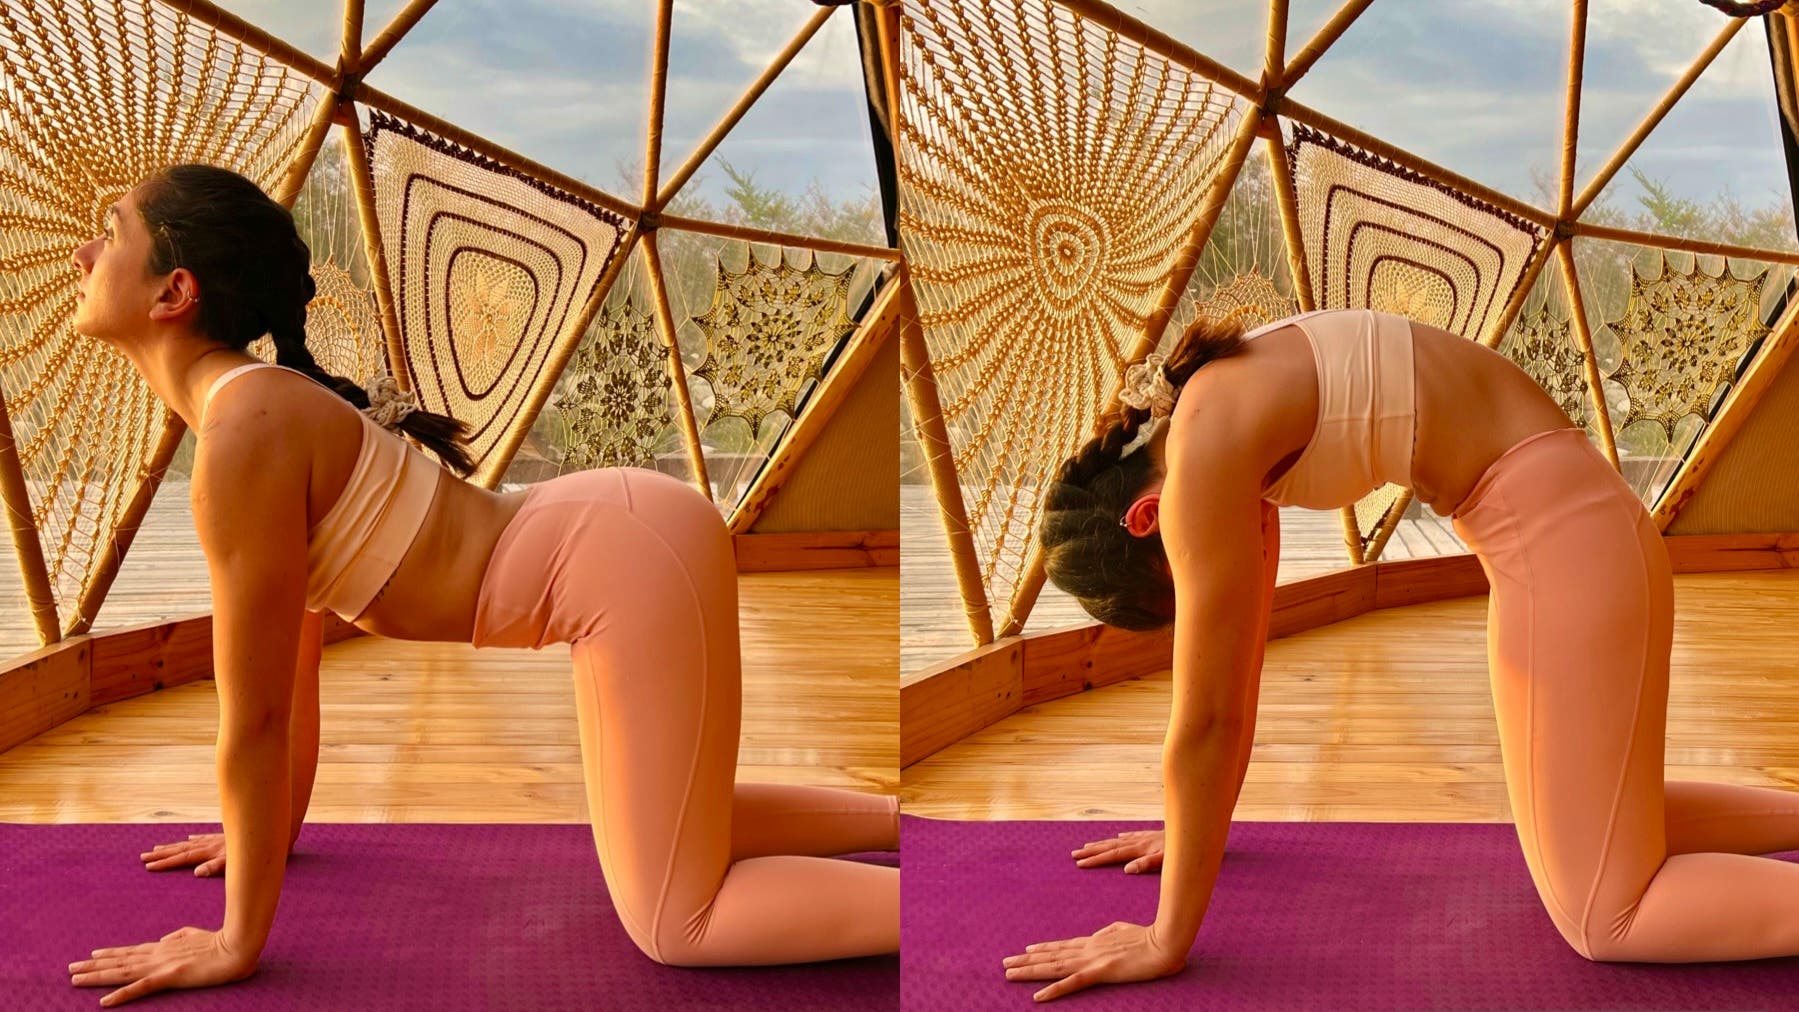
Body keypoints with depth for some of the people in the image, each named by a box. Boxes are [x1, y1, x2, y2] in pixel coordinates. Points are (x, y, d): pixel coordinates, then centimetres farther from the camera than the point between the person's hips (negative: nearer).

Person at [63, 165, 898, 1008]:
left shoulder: (245, 434, -20)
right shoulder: (246, 403, 9)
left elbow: (256, 717, -15)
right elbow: (292, 670, 18)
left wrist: (238, 940, -7)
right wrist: (271, 837, 27)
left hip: (631, 566, -10)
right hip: (623, 539, 10)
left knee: (677, 923, -3)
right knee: (664, 838, 26)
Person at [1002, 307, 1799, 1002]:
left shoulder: (1205, 449, -19)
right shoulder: (1228, 419, 10)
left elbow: (1208, 718, -15)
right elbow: (1238, 675, 20)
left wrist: (1167, 939, -7)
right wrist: (1195, 832, 27)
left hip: (1562, 538, -10)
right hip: (1564, 528, 10)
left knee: (1605, 916, -3)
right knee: (1586, 829, 25)